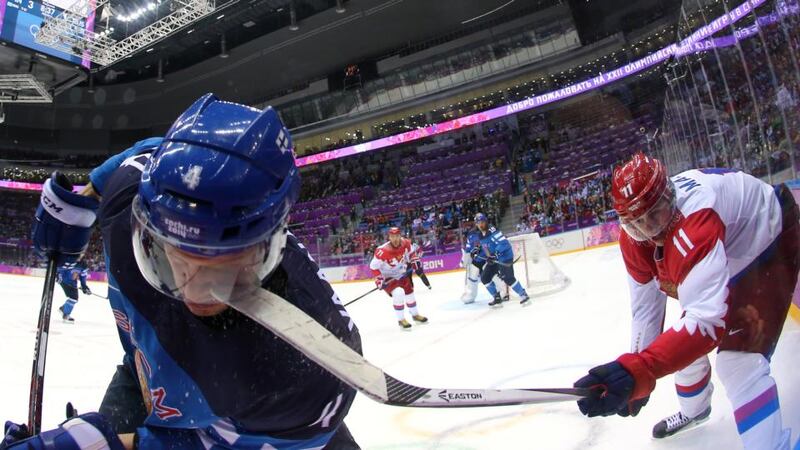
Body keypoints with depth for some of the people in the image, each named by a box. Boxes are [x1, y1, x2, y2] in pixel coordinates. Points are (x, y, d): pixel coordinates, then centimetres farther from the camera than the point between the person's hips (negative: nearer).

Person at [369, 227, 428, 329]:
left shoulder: (406, 243, -18)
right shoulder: (382, 251, -34)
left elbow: (411, 252, 6)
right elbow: (374, 266, -24)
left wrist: (415, 261, -1)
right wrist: (380, 280, -27)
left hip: (402, 274, 6)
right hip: (388, 278, -6)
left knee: (409, 293, 18)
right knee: (398, 293, -26)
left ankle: (415, 315, 44)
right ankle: (401, 320, -7)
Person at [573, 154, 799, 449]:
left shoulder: (695, 217, -43)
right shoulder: (633, 239, -19)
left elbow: (708, 319, -50)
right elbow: (645, 308, -10)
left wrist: (636, 371, -58)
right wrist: (636, 379, -10)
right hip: (725, 260, 8)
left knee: (738, 361, -22)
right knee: (684, 342, 16)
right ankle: (694, 411, 45)